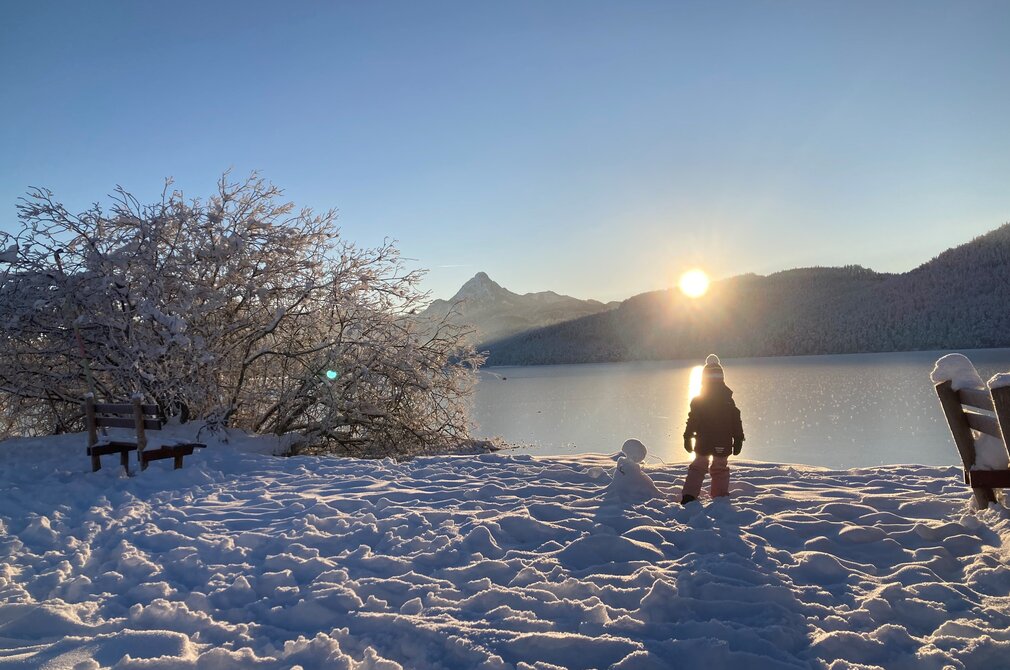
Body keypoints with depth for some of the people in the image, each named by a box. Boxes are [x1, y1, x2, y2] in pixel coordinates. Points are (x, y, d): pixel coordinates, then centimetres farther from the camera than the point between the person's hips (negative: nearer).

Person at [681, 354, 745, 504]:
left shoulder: (698, 400, -5)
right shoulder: (728, 400, 0)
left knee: (697, 468, 10)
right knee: (720, 469, 16)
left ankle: (689, 496, -2)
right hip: (723, 445, 1)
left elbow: (692, 421, -4)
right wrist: (738, 441, 9)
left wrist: (688, 438, 5)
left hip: (703, 444, -1)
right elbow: (737, 423, 2)